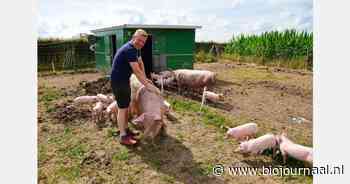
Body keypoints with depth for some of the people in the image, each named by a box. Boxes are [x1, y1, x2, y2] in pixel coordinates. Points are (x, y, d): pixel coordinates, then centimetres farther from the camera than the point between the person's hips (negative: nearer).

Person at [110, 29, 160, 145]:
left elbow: (140, 63, 17)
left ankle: (126, 130, 28)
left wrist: (145, 79, 10)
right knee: (122, 108, -5)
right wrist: (147, 85, -23)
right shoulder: (129, 49, -23)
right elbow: (137, 71, -27)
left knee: (126, 106, 15)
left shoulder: (133, 48, 9)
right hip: (118, 81, -10)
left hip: (124, 80, 10)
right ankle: (123, 137, 4)